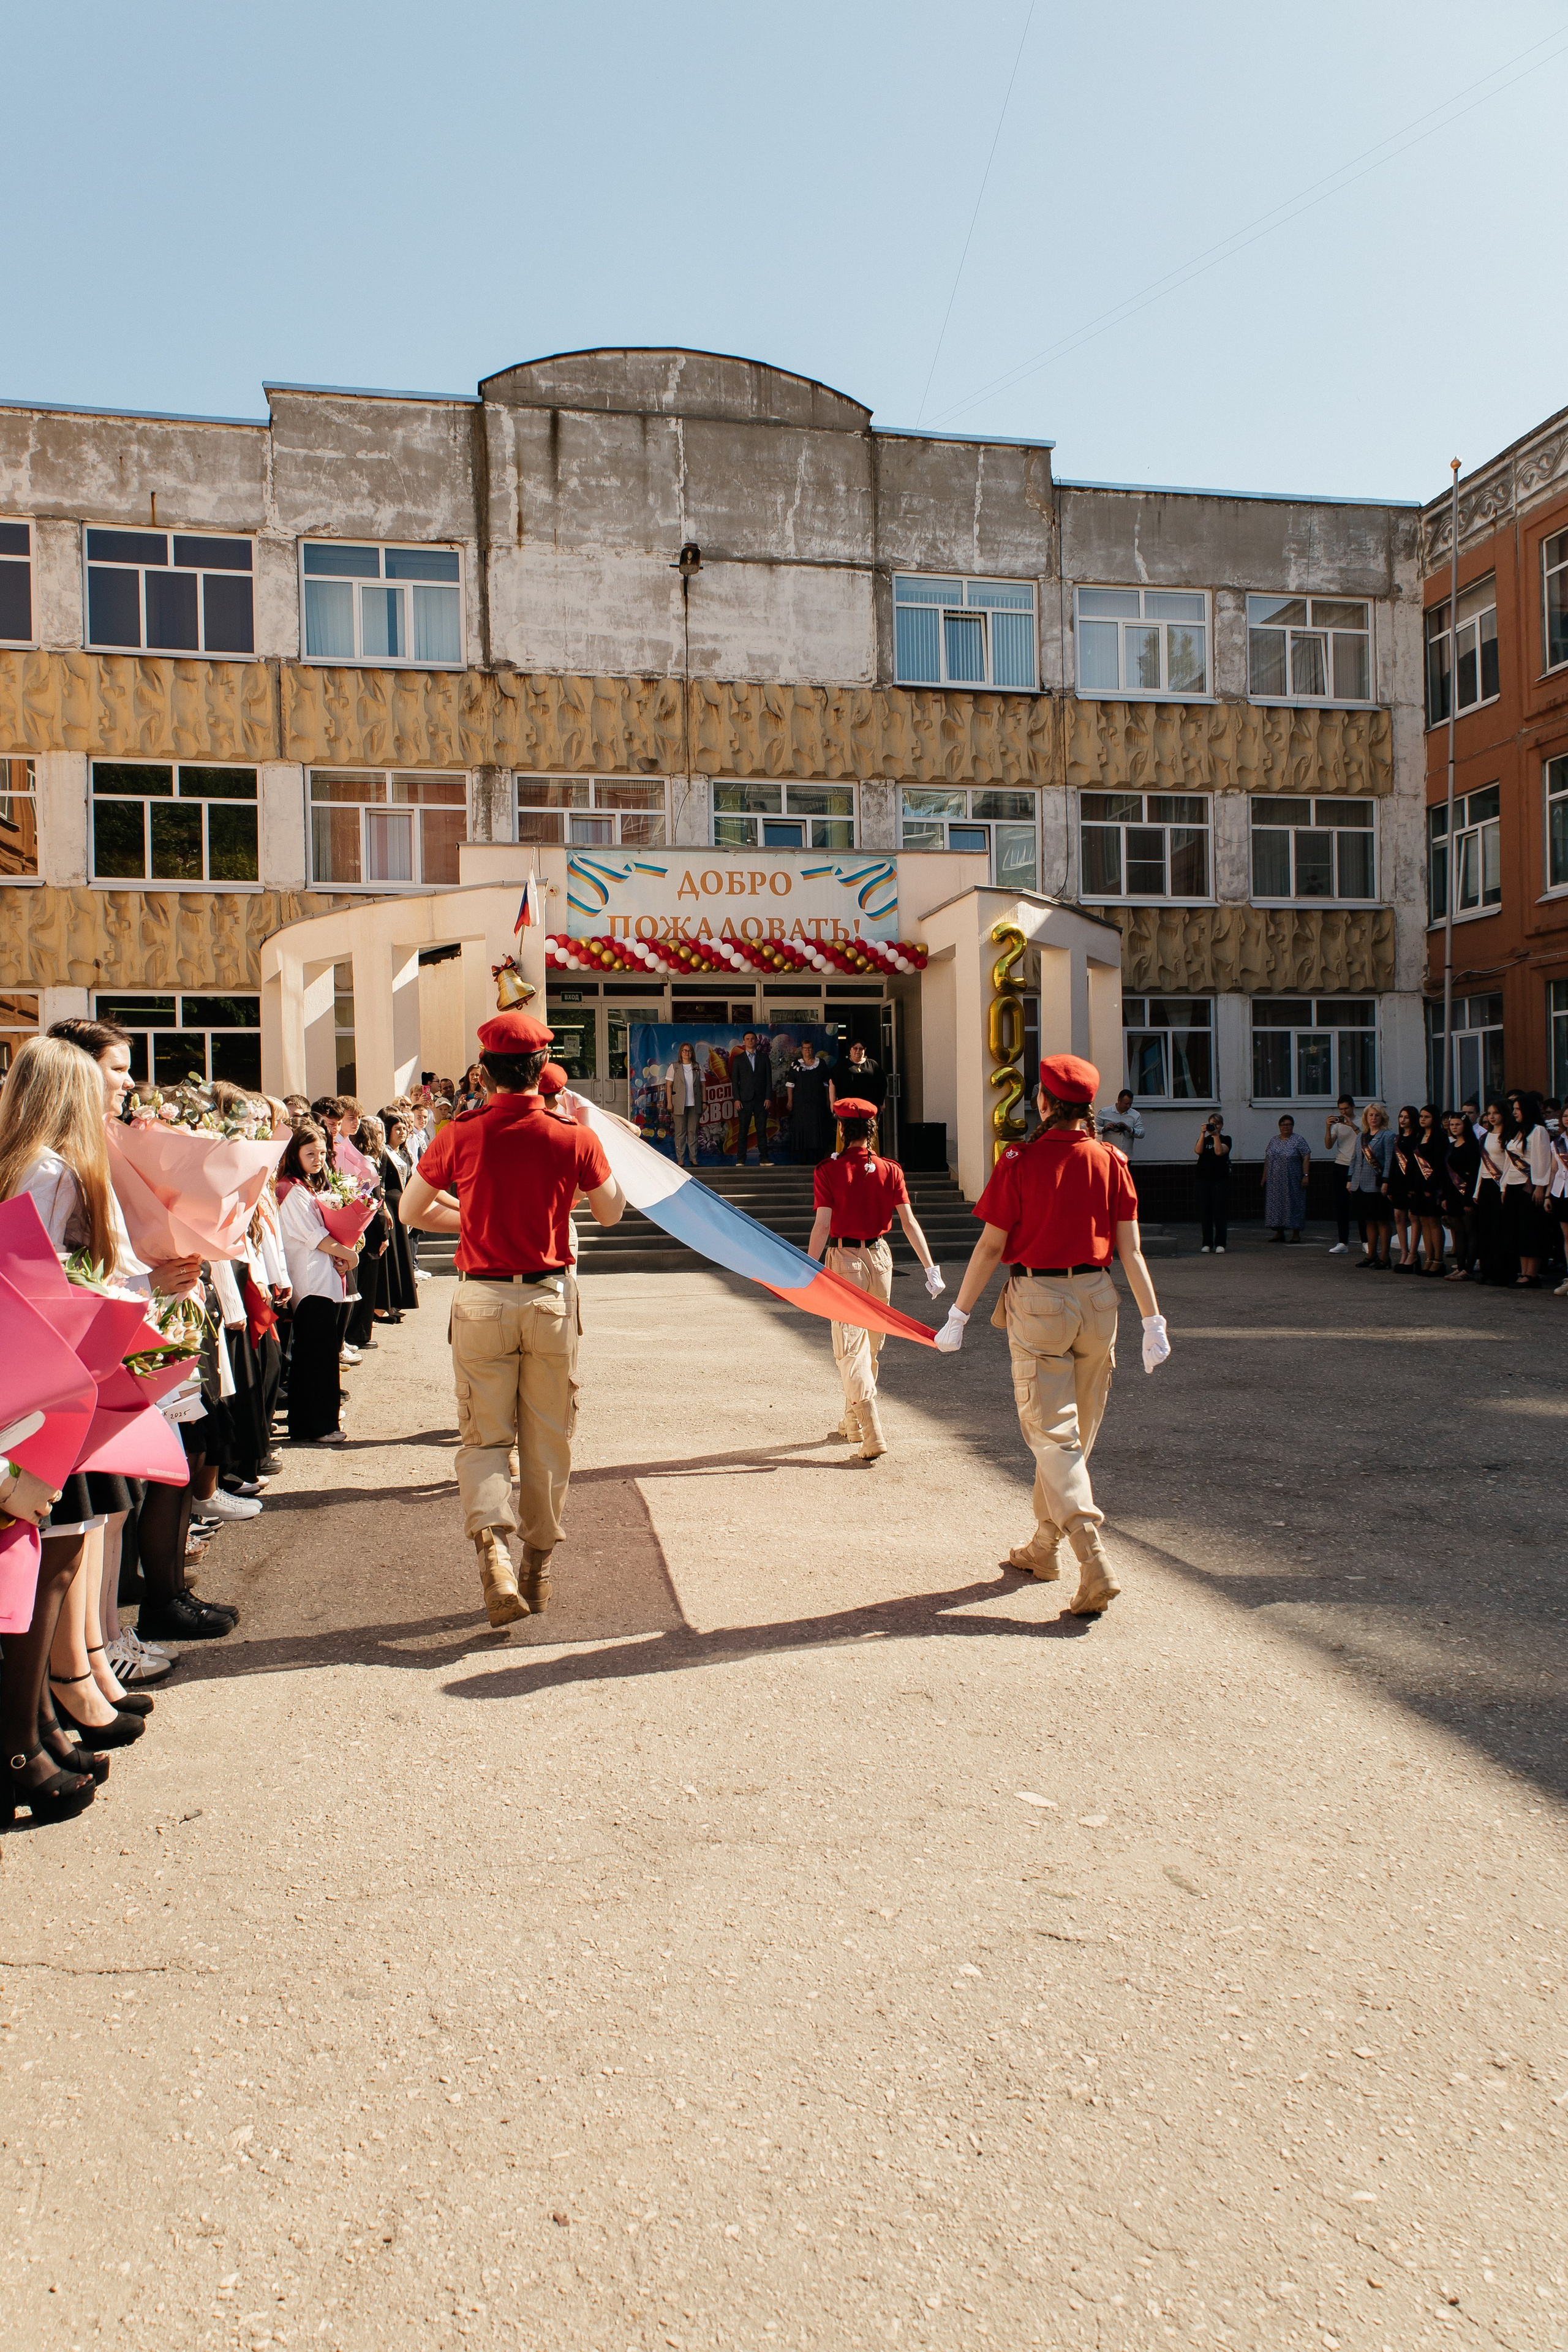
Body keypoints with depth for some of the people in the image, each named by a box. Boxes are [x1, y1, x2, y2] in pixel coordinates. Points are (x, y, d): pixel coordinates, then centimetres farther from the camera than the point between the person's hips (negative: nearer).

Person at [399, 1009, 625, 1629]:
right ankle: (539, 1564, 23)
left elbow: (410, 1211, 7)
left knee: (484, 1438, 8)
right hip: (550, 1298, 1)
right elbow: (611, 1213, 9)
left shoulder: (460, 1135, -6)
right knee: (548, 1439, 13)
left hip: (481, 1301, 0)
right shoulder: (573, 1136, -7)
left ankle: (491, 1542, -14)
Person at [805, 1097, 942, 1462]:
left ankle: (872, 1434, -14)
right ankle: (854, 1424, 32)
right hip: (880, 1257, 4)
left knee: (850, 1348, -2)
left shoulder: (828, 1170, -10)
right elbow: (909, 1221, -6)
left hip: (844, 1259, -4)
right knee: (871, 1345, 17)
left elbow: (822, 1225, -15)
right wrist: (930, 1267, -4)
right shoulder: (889, 1170, -1)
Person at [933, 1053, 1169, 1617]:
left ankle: (1095, 1565, -13)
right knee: (1077, 1432, 16)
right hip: (1097, 1298, 5)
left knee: (1053, 1435, -1)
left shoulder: (1020, 1161, -9)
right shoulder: (1109, 1161, 1)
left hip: (1038, 1301, -5)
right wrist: (1153, 1321, 5)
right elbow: (1130, 1250, 0)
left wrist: (958, 1316, -1)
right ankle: (1043, 1549, 32)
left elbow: (991, 1246, -8)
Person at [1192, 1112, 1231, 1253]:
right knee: (1205, 1212, 3)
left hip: (1221, 1179, -3)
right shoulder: (1204, 1139, 13)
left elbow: (1219, 1151, -14)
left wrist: (1215, 1135, -14)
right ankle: (1207, 1244, 8)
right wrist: (1203, 1134, -12)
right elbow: (1198, 1150, -8)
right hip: (1204, 1179, 3)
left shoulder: (1226, 1139, 5)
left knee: (1220, 1212, -4)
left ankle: (1220, 1244, -1)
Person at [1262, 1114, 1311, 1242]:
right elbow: (1267, 1159, 15)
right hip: (1274, 1182, 5)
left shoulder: (1299, 1140, -2)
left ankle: (1296, 1234, 4)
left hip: (1292, 1183, -5)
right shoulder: (1274, 1140, 13)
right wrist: (1264, 1177, 12)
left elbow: (1306, 1158, -7)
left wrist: (1306, 1175, -15)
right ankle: (1279, 1233, 12)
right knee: (1276, 1205, 5)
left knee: (1293, 1205, -2)